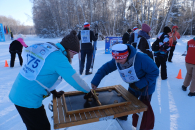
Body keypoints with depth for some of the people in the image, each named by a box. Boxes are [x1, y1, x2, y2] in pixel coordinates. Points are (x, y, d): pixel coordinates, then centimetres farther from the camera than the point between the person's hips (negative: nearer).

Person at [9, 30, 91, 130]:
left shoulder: (45, 47, 3)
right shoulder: (58, 57, -21)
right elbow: (75, 79, -19)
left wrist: (54, 92, 18)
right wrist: (88, 91, -1)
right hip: (28, 100, -8)